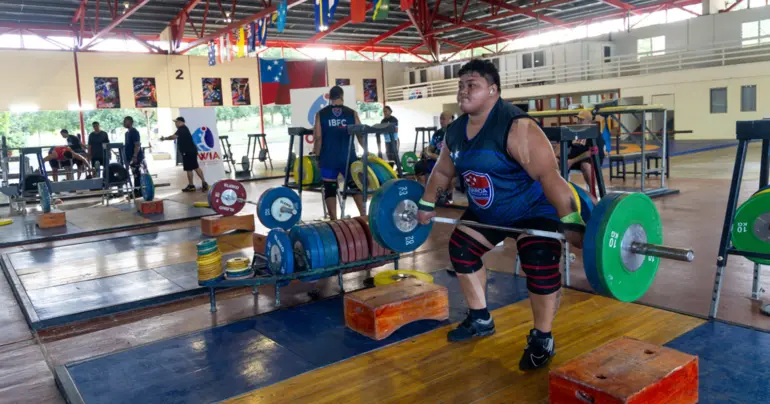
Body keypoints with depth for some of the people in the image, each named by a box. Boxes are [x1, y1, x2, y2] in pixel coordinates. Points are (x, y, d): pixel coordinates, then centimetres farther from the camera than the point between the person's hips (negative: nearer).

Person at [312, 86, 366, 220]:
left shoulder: (321, 114, 2)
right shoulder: (352, 113, 3)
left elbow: (318, 138, -4)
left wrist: (316, 156, 3)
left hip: (328, 159, -1)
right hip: (348, 158, 1)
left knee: (330, 189, 5)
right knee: (356, 186, 13)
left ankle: (334, 221, 1)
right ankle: (364, 216, 8)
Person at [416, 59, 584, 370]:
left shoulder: (517, 127, -30)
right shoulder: (455, 131, -5)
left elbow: (549, 175, -36)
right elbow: (442, 171, 12)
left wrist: (571, 223, -40)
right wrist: (427, 205, 17)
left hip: (534, 209, -7)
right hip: (486, 212, 8)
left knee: (540, 268, -20)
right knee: (461, 251, 9)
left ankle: (542, 339, 1)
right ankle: (480, 320, 25)